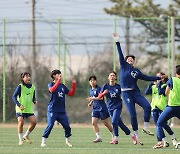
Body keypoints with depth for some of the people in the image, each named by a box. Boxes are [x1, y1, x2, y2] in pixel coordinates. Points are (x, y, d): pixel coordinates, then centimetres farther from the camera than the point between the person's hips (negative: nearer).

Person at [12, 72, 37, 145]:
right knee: (21, 122, -18)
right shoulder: (20, 86, -8)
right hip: (20, 109, -5)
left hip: (29, 109, 5)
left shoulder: (32, 87, 8)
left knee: (34, 121, -9)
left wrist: (34, 101, -6)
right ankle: (20, 139, -2)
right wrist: (19, 105, -24)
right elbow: (14, 96, -11)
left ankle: (26, 135, 14)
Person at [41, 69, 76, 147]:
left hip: (62, 111, 5)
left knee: (67, 126, 1)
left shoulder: (62, 86, 14)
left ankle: (68, 140, 21)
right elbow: (52, 90, -24)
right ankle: (43, 141, -7)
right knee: (50, 125, -15)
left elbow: (71, 93, 17)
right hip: (52, 110, -5)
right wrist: (58, 81, -30)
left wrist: (74, 84, 6)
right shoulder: (51, 84, -1)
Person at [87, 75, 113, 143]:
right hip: (95, 109, 7)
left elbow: (101, 97, -22)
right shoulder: (91, 90, 12)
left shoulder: (98, 88, -12)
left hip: (102, 108, -7)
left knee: (107, 123, 1)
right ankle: (99, 137, -6)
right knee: (94, 123, -8)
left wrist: (92, 98, -22)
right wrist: (91, 103, 8)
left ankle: (114, 135, 17)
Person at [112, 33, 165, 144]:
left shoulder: (137, 71, 18)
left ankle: (146, 128, -10)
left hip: (136, 92, 4)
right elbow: (120, 54, 1)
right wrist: (117, 42, -7)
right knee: (133, 114, -8)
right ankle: (136, 135, 1)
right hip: (126, 93, -3)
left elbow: (147, 78, 21)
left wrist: (159, 78, 19)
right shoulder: (124, 66, 8)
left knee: (147, 106, -19)